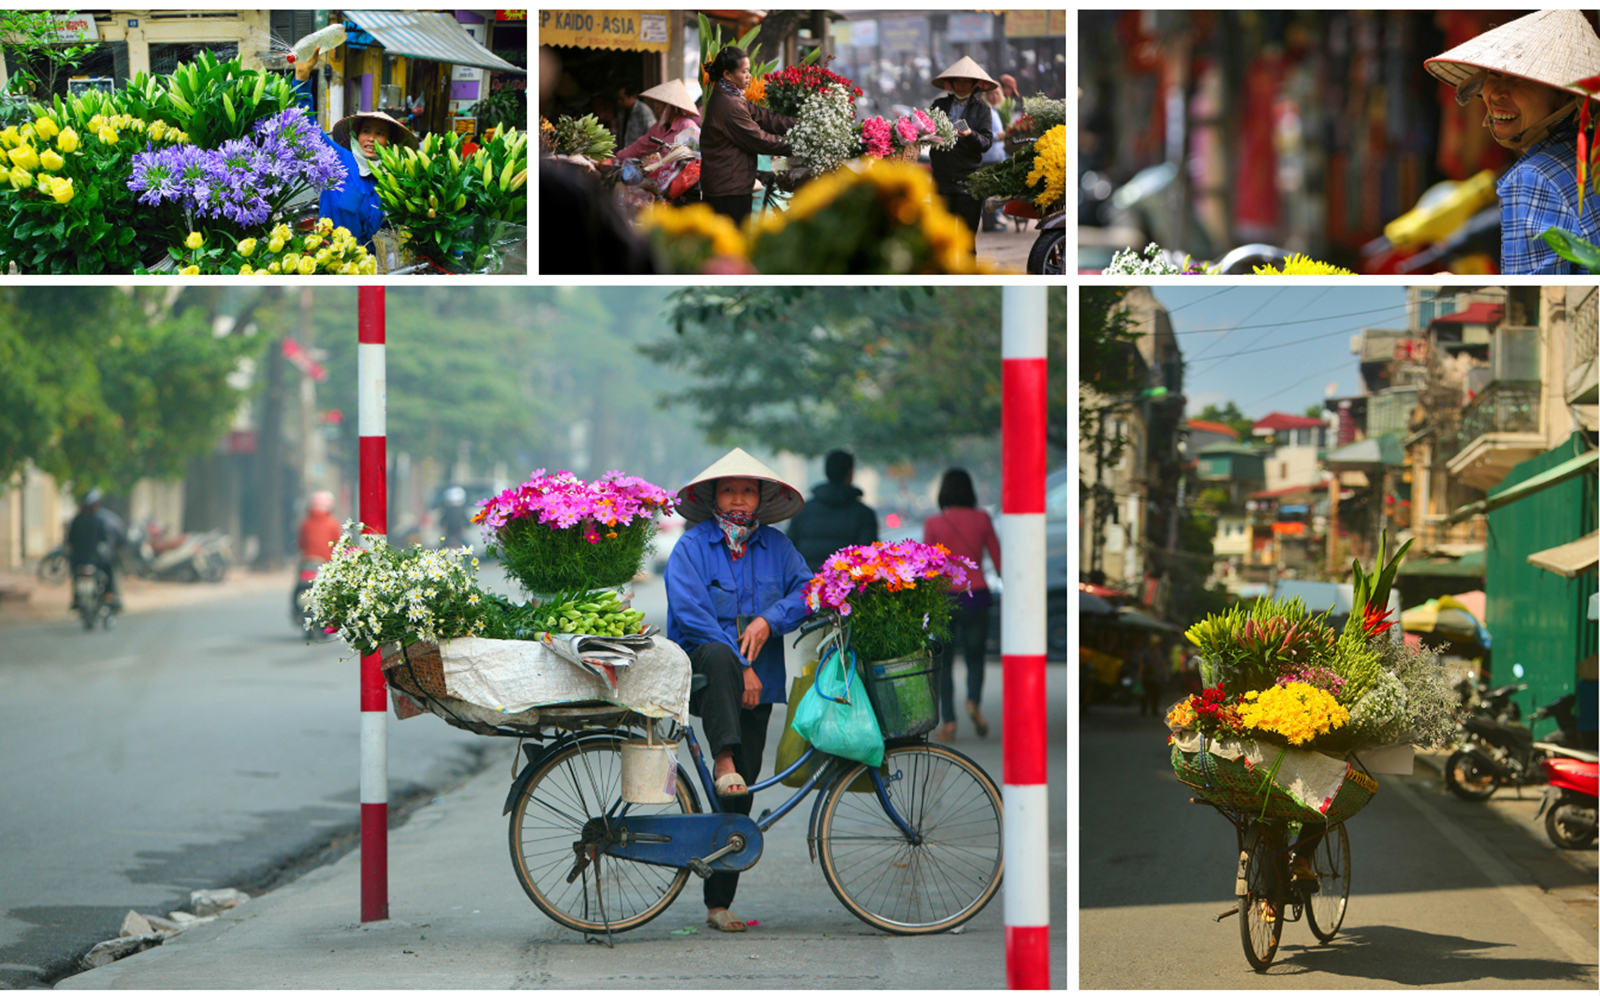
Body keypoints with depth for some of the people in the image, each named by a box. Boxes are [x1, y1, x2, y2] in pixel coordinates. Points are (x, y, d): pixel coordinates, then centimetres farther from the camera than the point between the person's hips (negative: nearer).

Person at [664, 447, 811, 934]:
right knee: (718, 656, -40)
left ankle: (719, 902, 4)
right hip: (697, 666, -3)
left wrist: (769, 620, -15)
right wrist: (740, 668, -17)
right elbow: (691, 614, -12)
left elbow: (805, 590, 4)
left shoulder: (776, 546, 11)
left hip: (757, 683, 3)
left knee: (740, 794, -1)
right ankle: (723, 764, -46)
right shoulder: (692, 546, -2)